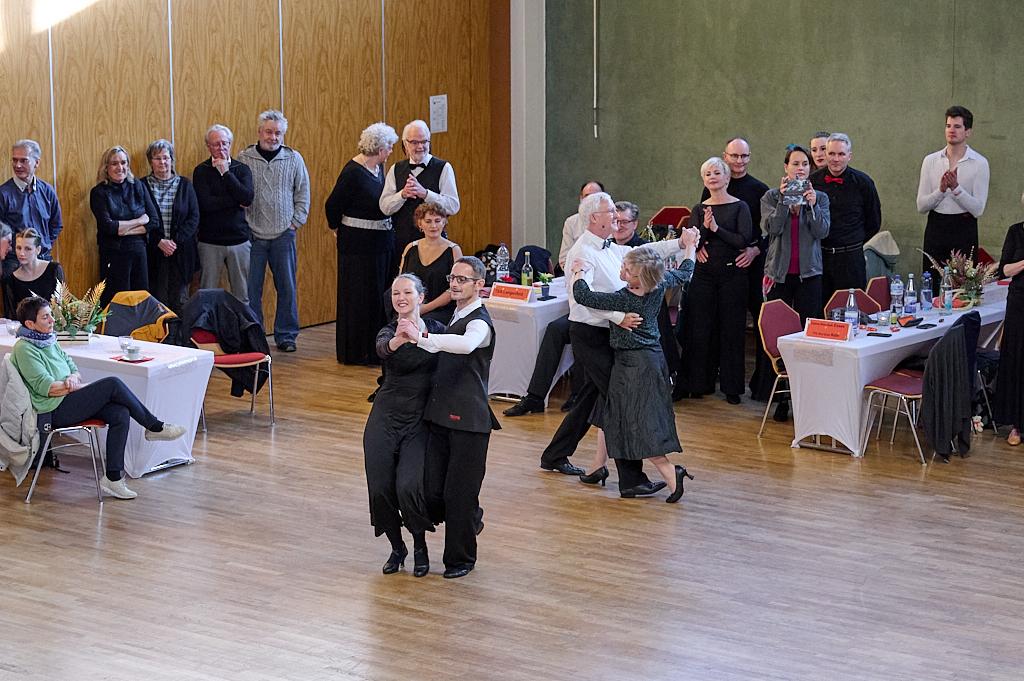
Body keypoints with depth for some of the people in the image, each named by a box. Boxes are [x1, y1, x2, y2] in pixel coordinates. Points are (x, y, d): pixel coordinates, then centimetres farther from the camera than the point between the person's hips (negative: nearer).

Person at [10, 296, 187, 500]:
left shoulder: (49, 341, 18)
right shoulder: (24, 348, -9)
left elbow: (73, 368, 19)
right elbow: (45, 387, -17)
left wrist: (73, 378, -7)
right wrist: (82, 387, -12)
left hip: (68, 401, 9)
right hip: (54, 412, -9)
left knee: (121, 413, -16)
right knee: (113, 384, -21)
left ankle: (113, 478, -16)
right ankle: (155, 427, -6)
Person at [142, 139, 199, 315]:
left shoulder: (184, 185, 8)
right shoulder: (143, 186, 3)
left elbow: (194, 217, 3)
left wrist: (176, 241, -9)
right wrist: (159, 242, -13)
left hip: (180, 252, 1)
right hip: (153, 252, -1)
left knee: (180, 299, 2)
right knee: (158, 299, -3)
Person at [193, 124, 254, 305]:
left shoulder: (242, 169, 7)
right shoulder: (201, 171, 1)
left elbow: (248, 198, -11)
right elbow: (205, 203, -14)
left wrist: (226, 173, -11)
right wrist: (236, 201, -9)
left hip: (240, 241, 2)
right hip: (210, 242, -2)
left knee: (242, 295, 4)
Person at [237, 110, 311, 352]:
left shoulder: (294, 159, 4)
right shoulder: (244, 158, 0)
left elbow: (303, 193, 9)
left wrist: (296, 222, 2)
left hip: (283, 234, 1)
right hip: (252, 233, -1)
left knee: (287, 287, 4)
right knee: (251, 289, 2)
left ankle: (285, 335, 15)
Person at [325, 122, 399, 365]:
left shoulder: (378, 167, 7)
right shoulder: (353, 171, -18)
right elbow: (333, 205, -13)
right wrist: (337, 229, -1)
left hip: (381, 240, 9)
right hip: (358, 243, -9)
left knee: (379, 294, 13)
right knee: (359, 296, 0)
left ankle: (376, 349, 22)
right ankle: (356, 352, 8)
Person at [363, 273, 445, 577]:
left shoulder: (437, 330, 1)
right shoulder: (389, 332, -2)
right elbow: (383, 348, -28)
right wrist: (399, 340, -49)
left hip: (421, 420, -1)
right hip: (386, 418, 1)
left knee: (409, 486, -17)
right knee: (380, 487, -3)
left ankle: (420, 546, 8)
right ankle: (397, 547, 22)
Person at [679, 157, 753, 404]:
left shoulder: (739, 207, -1)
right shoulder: (699, 210, 9)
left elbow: (743, 240, -12)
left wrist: (716, 228, -17)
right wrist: (704, 229, -18)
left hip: (732, 275, -3)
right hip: (703, 274, 3)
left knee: (731, 330, 1)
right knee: (700, 330, 3)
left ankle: (732, 386, 9)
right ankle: (699, 383, 13)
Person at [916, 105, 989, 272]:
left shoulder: (980, 163, -3)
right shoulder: (930, 161, 5)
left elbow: (978, 210, -9)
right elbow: (921, 206, 1)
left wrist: (956, 188, -20)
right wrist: (941, 190, -16)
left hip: (964, 230, -2)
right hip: (935, 228, 3)